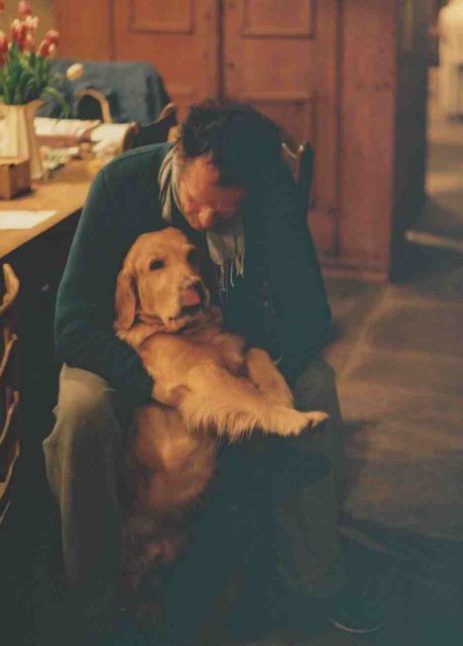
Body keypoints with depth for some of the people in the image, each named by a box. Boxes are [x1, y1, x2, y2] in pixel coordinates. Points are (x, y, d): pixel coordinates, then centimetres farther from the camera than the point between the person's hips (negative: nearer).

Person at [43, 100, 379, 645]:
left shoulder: (272, 192, -19)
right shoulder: (122, 184, -25)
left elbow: (308, 310, -17)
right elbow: (74, 323, -27)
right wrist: (162, 385, -41)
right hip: (132, 349, -2)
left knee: (314, 384, -23)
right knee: (83, 406, -33)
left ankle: (308, 578, -6)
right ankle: (95, 598, -13)